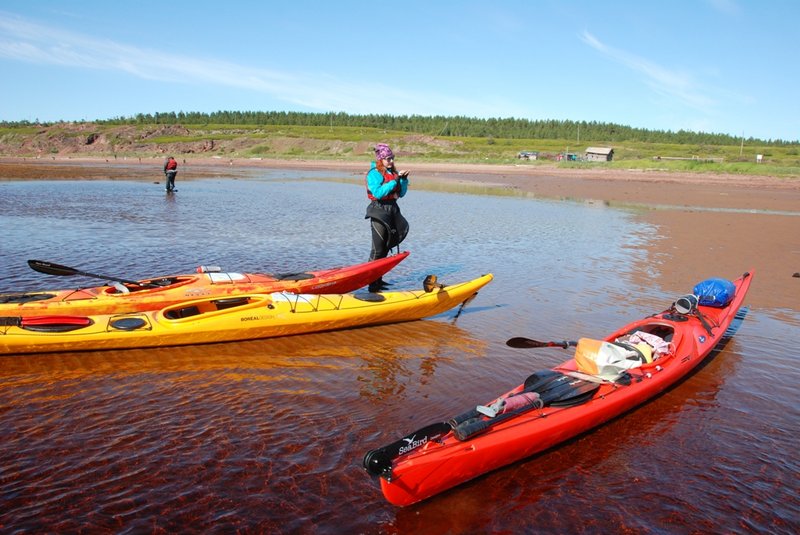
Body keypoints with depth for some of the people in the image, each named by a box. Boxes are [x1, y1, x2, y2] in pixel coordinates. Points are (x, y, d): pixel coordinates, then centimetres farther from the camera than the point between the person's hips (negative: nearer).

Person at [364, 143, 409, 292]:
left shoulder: (393, 172, 12)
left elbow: (401, 193, 13)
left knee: (385, 248, 12)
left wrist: (404, 179, -3)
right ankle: (372, 284, -4)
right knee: (377, 249, -7)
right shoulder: (374, 174, -9)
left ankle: (378, 279, 22)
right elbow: (378, 193, -23)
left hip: (392, 210, 8)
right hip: (379, 211, -8)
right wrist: (395, 180, -21)